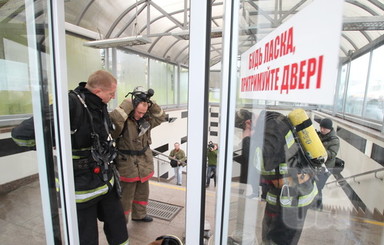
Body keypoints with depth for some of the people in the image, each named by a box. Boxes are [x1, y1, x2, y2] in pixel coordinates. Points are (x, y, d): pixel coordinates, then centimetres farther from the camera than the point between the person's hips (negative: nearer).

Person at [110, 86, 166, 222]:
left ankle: (139, 214, 46)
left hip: (144, 163, 7)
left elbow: (161, 117, 1)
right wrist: (130, 102, -32)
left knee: (143, 192, 23)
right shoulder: (122, 120, -19)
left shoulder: (145, 118, 1)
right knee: (126, 196, 9)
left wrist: (150, 103, -13)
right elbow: (113, 119, -39)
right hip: (127, 164, -6)